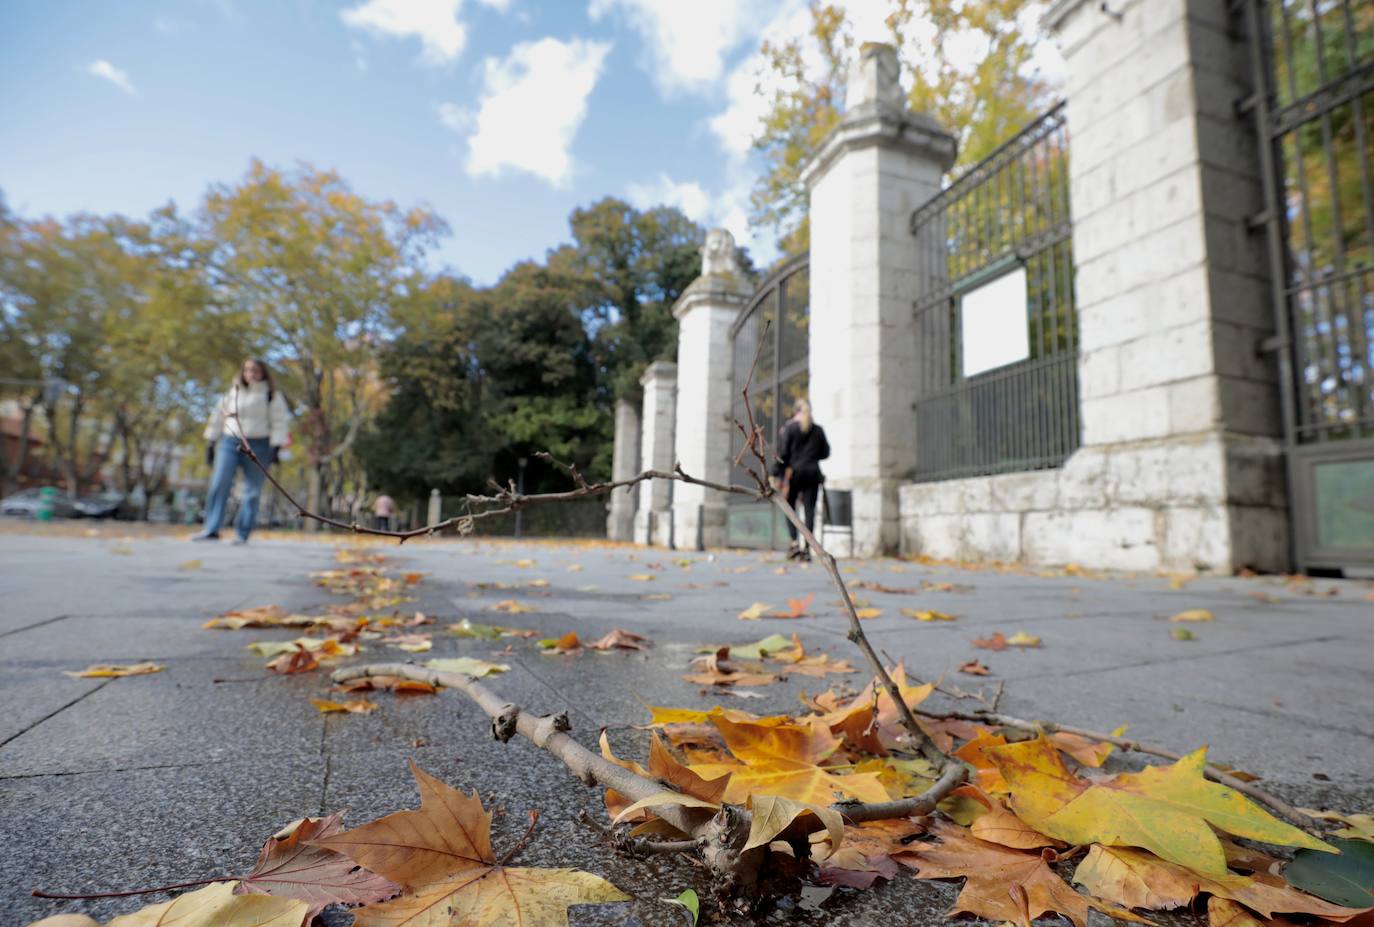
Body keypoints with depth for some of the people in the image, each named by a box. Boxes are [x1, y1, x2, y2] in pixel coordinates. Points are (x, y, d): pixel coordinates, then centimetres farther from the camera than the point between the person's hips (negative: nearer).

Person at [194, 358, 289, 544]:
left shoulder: (272, 396, 2)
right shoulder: (232, 393, 11)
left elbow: (279, 422, -3)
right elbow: (218, 416, 18)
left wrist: (275, 447, -11)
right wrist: (210, 442, 15)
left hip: (258, 446, -3)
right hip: (230, 442, 3)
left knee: (252, 492, -1)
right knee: (219, 485, -7)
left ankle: (242, 534, 5)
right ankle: (211, 529, -1)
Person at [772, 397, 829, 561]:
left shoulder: (790, 428, -2)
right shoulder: (818, 430, 7)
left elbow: (782, 453, -6)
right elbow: (825, 453, 11)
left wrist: (776, 475, -3)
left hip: (793, 472, -2)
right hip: (813, 472, 2)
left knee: (789, 506, 10)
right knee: (809, 509, 1)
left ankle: (794, 542, -4)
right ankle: (806, 548, -2)